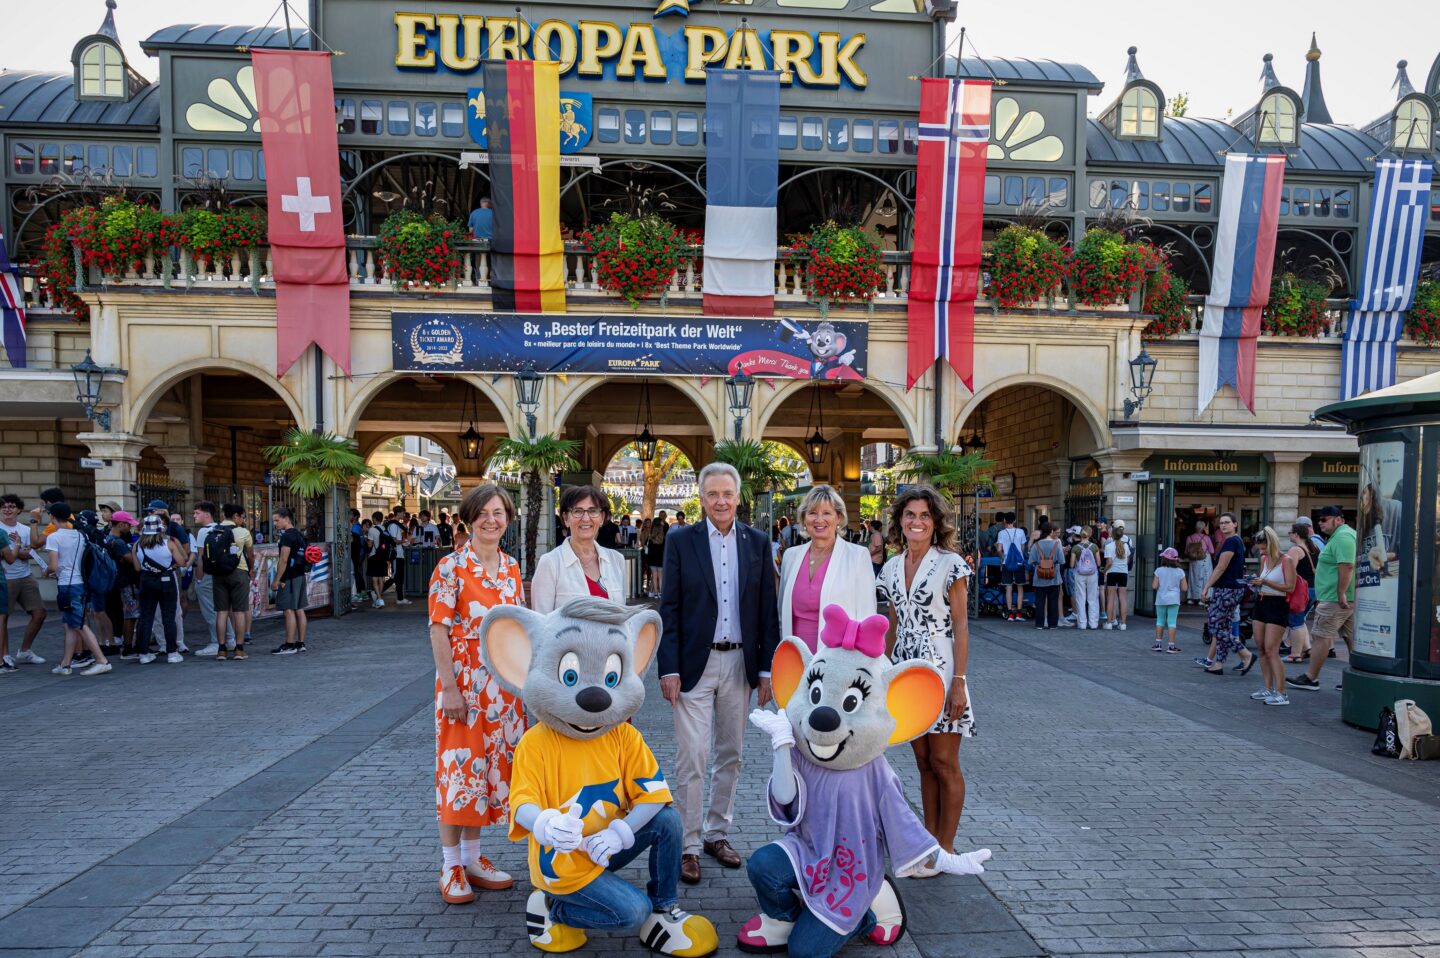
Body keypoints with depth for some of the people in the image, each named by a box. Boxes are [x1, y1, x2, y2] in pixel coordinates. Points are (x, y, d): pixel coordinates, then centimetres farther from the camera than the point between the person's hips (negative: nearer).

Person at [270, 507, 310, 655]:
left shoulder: (287, 536, -14)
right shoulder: (299, 534, 15)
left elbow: (283, 560, -18)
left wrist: (276, 580, -15)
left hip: (290, 578, -10)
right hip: (300, 576, 10)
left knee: (289, 610, -7)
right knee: (299, 610, 10)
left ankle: (289, 645, -6)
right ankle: (300, 643, 13)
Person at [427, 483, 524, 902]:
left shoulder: (512, 568, 7)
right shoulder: (452, 566, -9)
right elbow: (439, 630, -12)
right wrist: (450, 687, -16)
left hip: (503, 684, 6)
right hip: (463, 682, -6)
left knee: (490, 764, 13)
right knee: (459, 764, 1)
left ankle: (473, 856, 27)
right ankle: (451, 866, 15)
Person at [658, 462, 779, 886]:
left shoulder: (757, 543, 4)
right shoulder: (681, 541, -3)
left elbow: (767, 610, 5)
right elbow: (669, 609, -4)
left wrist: (766, 667, 2)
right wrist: (669, 668, -9)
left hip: (740, 664, 3)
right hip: (694, 664, -3)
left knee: (730, 755, 14)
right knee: (692, 759, -1)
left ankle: (718, 834, 30)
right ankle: (688, 845, 13)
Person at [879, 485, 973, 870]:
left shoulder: (950, 564, -8)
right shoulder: (892, 567, 8)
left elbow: (961, 625, -9)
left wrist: (959, 682, -14)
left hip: (940, 669, -5)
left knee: (944, 762, 3)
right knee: (923, 761, 13)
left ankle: (945, 848, 15)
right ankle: (929, 840, 24)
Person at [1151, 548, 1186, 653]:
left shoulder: (1159, 571, -5)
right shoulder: (1180, 572, -2)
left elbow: (1154, 586, -8)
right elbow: (1184, 588, -3)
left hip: (1161, 599, 1)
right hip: (1173, 600, 0)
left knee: (1160, 620, 12)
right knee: (1172, 621, 1)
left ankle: (1158, 643, 15)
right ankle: (1171, 645, 0)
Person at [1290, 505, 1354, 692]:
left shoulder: (1341, 537, -15)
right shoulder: (1345, 535, 19)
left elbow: (1347, 566, -25)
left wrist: (1341, 593, -26)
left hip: (1334, 599, -11)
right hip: (1348, 599, 11)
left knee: (1321, 636, -5)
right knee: (1351, 637, 10)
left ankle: (1311, 678, -1)